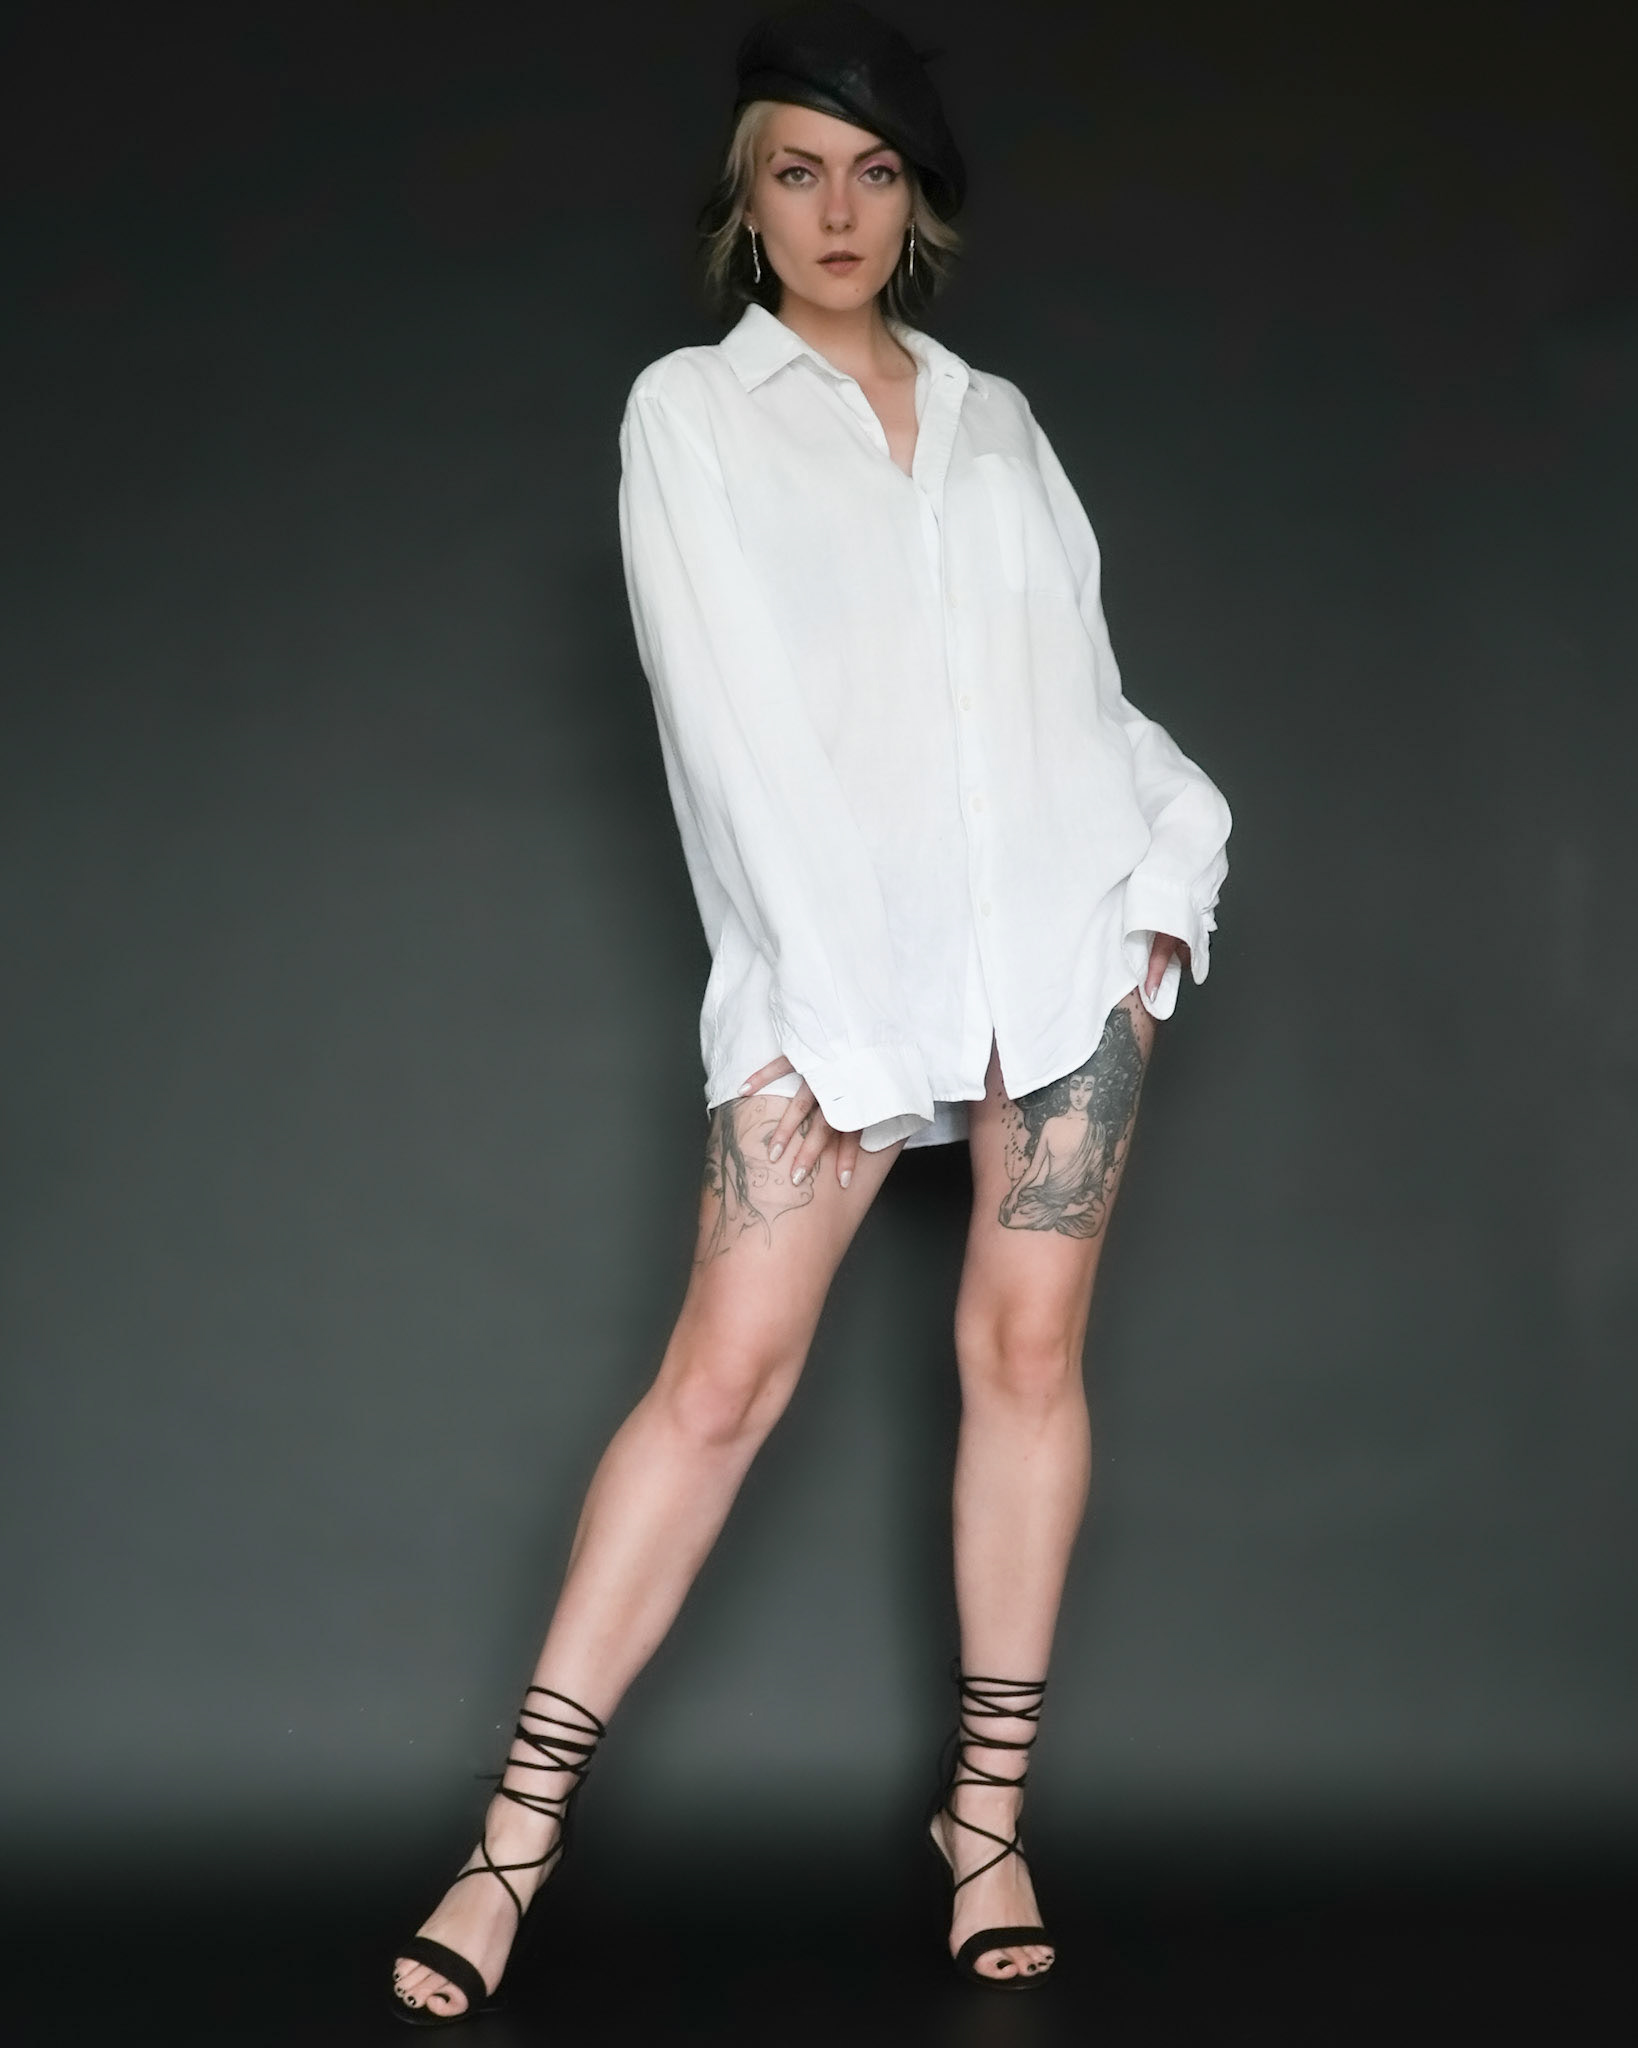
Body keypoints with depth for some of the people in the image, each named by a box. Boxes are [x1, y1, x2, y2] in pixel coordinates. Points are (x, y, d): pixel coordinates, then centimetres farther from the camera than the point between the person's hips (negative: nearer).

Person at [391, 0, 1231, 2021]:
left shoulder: (996, 417, 17)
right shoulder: (691, 411, 6)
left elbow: (1082, 681, 15)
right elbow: (727, 707, -4)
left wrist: (1161, 885, -1)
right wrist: (816, 1007, -11)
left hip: (1062, 927, 4)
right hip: (828, 953, -3)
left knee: (1028, 1347, 2)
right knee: (724, 1368, -9)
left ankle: (987, 1814, 12)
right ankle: (516, 1847, -4)